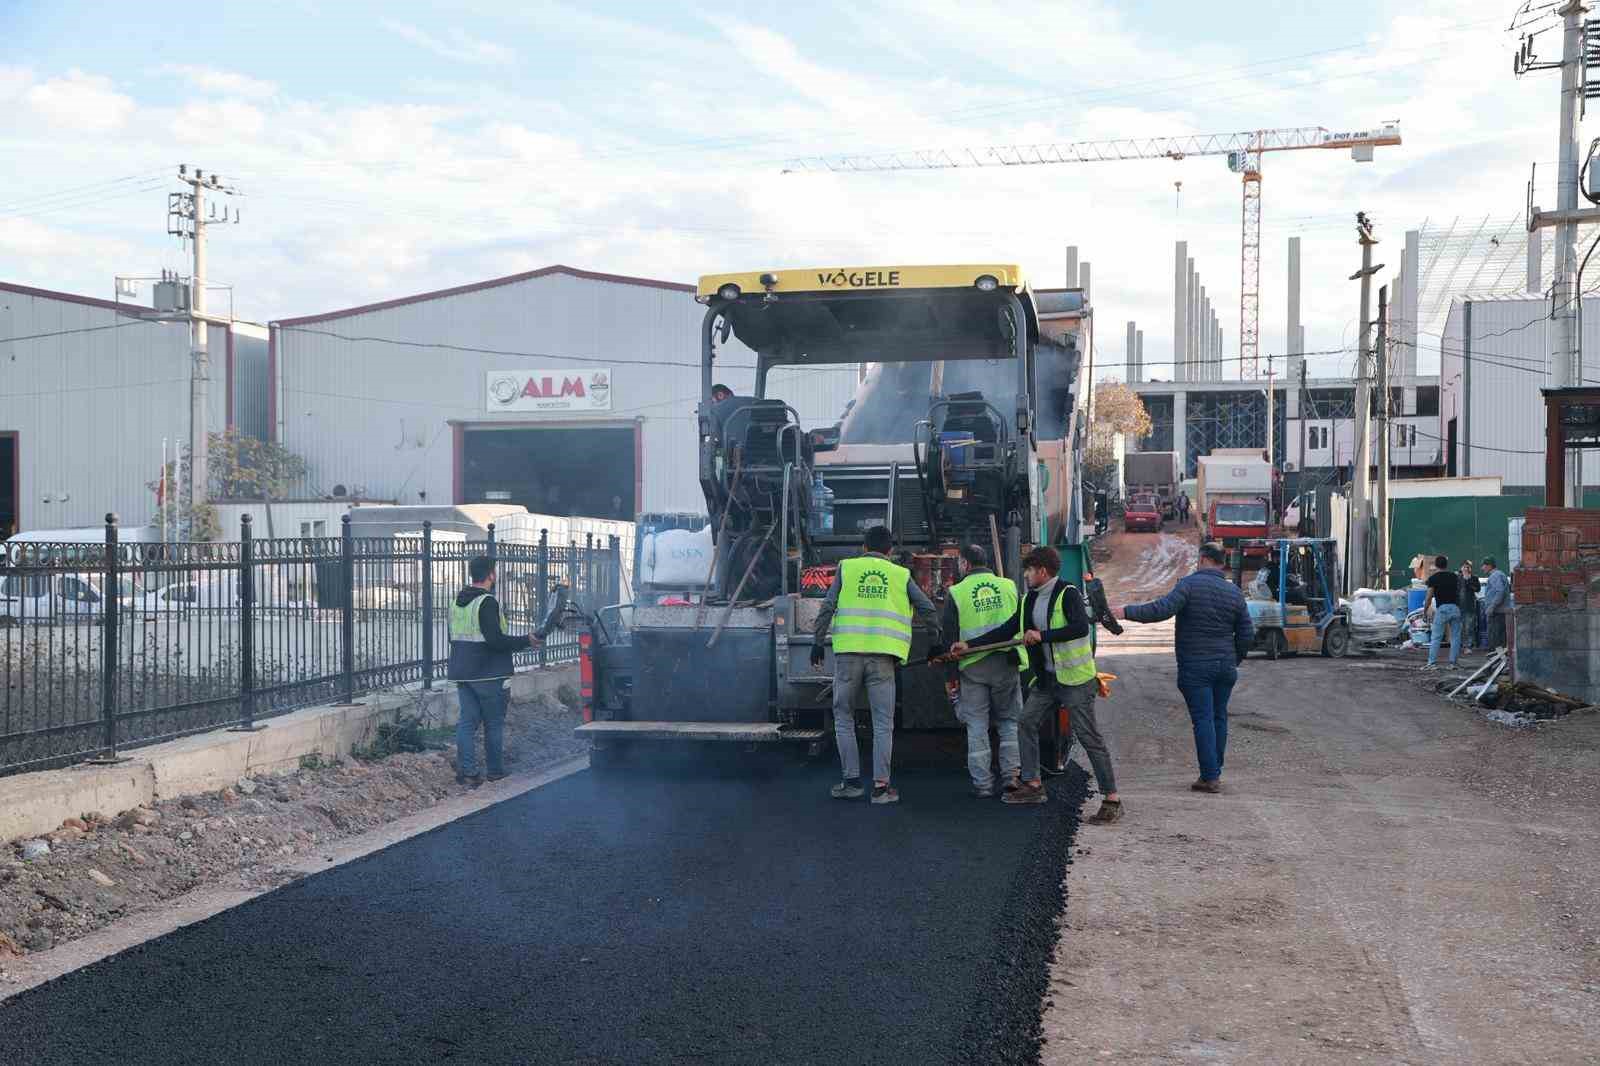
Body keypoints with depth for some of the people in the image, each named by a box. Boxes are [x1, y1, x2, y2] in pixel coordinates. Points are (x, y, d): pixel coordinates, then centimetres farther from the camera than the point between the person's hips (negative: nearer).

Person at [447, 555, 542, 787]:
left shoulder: (457, 602, 11)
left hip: (462, 672, 7)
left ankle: (466, 771, -1)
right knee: (494, 723, 6)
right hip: (488, 674, -7)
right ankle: (496, 770, 13)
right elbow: (495, 639, -23)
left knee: (467, 722, 6)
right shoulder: (487, 602, -16)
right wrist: (525, 641, -11)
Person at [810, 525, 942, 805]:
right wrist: (937, 643, 23)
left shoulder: (847, 568, 10)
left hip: (848, 652, 0)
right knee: (883, 722, 5)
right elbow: (928, 610, 11)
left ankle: (851, 779, 11)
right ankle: (881, 785, 1)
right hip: (883, 655, 0)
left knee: (844, 717, 12)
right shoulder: (901, 575, 12)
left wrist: (818, 642, 9)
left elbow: (827, 607, 4)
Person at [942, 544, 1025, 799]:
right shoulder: (1009, 586, 5)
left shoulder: (955, 593, -1)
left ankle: (982, 784, 5)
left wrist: (952, 674, 3)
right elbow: (1021, 625, 8)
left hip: (972, 666, -1)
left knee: (977, 726, 5)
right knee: (1009, 722, 13)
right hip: (1006, 663, 2)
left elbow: (950, 638, -1)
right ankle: (1012, 776, 7)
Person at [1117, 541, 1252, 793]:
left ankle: (1210, 777, -5)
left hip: (1195, 666, -5)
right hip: (1226, 667, 5)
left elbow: (1162, 609, -23)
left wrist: (1127, 612, -22)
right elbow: (1247, 634, 10)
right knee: (1219, 717, 14)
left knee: (1203, 719, -4)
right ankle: (1215, 772, 20)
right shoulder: (1234, 592, 7)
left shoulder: (1190, 584, -10)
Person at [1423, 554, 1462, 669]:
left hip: (1442, 609, -4)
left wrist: (1425, 611, 4)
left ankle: (1432, 663, -6)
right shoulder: (1454, 577, 13)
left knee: (1435, 637, -1)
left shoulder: (1433, 578, -1)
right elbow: (1458, 592, 18)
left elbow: (1429, 597, -3)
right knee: (1455, 637, 8)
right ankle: (1453, 663, 7)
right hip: (1455, 608, 4)